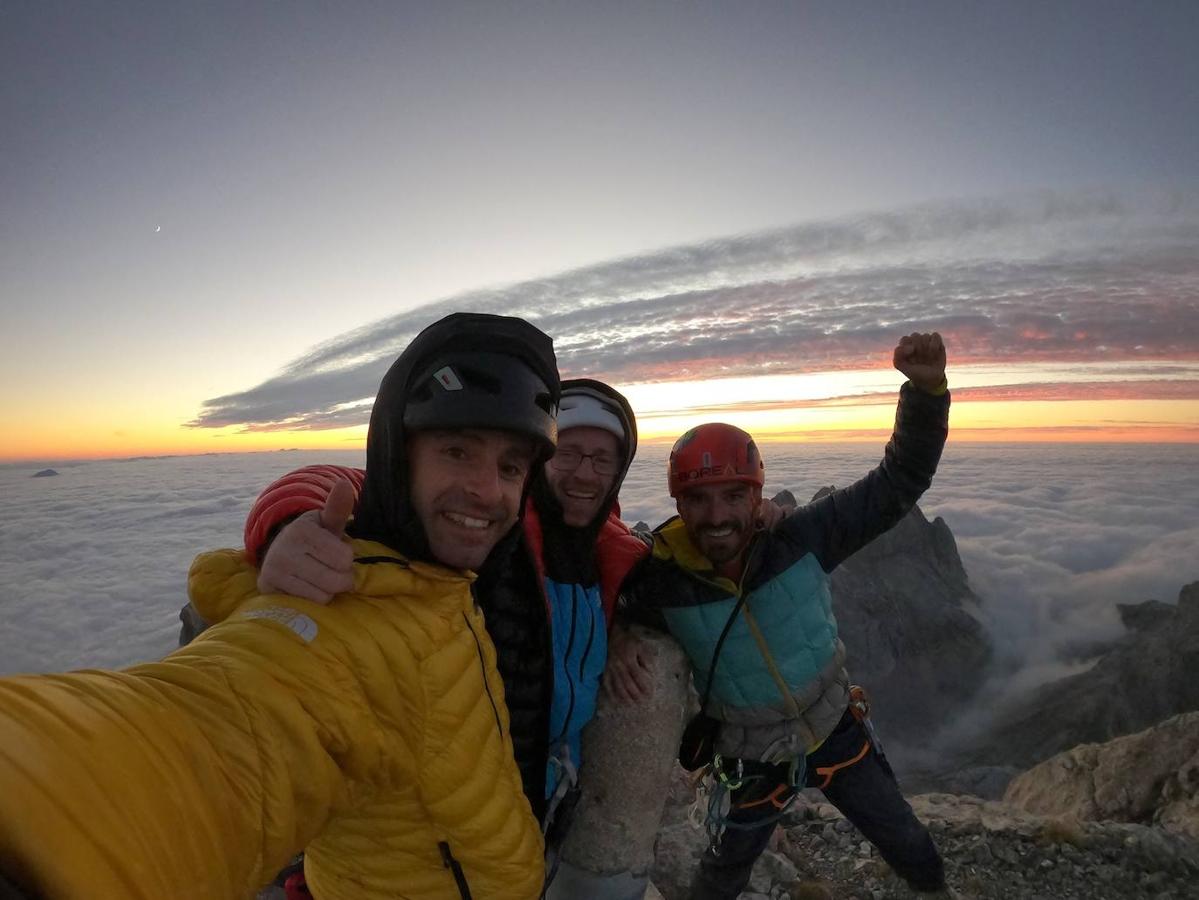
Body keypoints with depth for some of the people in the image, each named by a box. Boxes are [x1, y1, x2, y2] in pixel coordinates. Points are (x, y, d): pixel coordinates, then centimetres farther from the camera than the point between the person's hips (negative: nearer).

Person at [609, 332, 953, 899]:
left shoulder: (799, 539, -25)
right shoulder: (660, 584, -28)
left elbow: (898, 483, -22)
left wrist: (927, 389, -35)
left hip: (837, 732, 2)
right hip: (754, 761, -1)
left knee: (909, 846, 26)